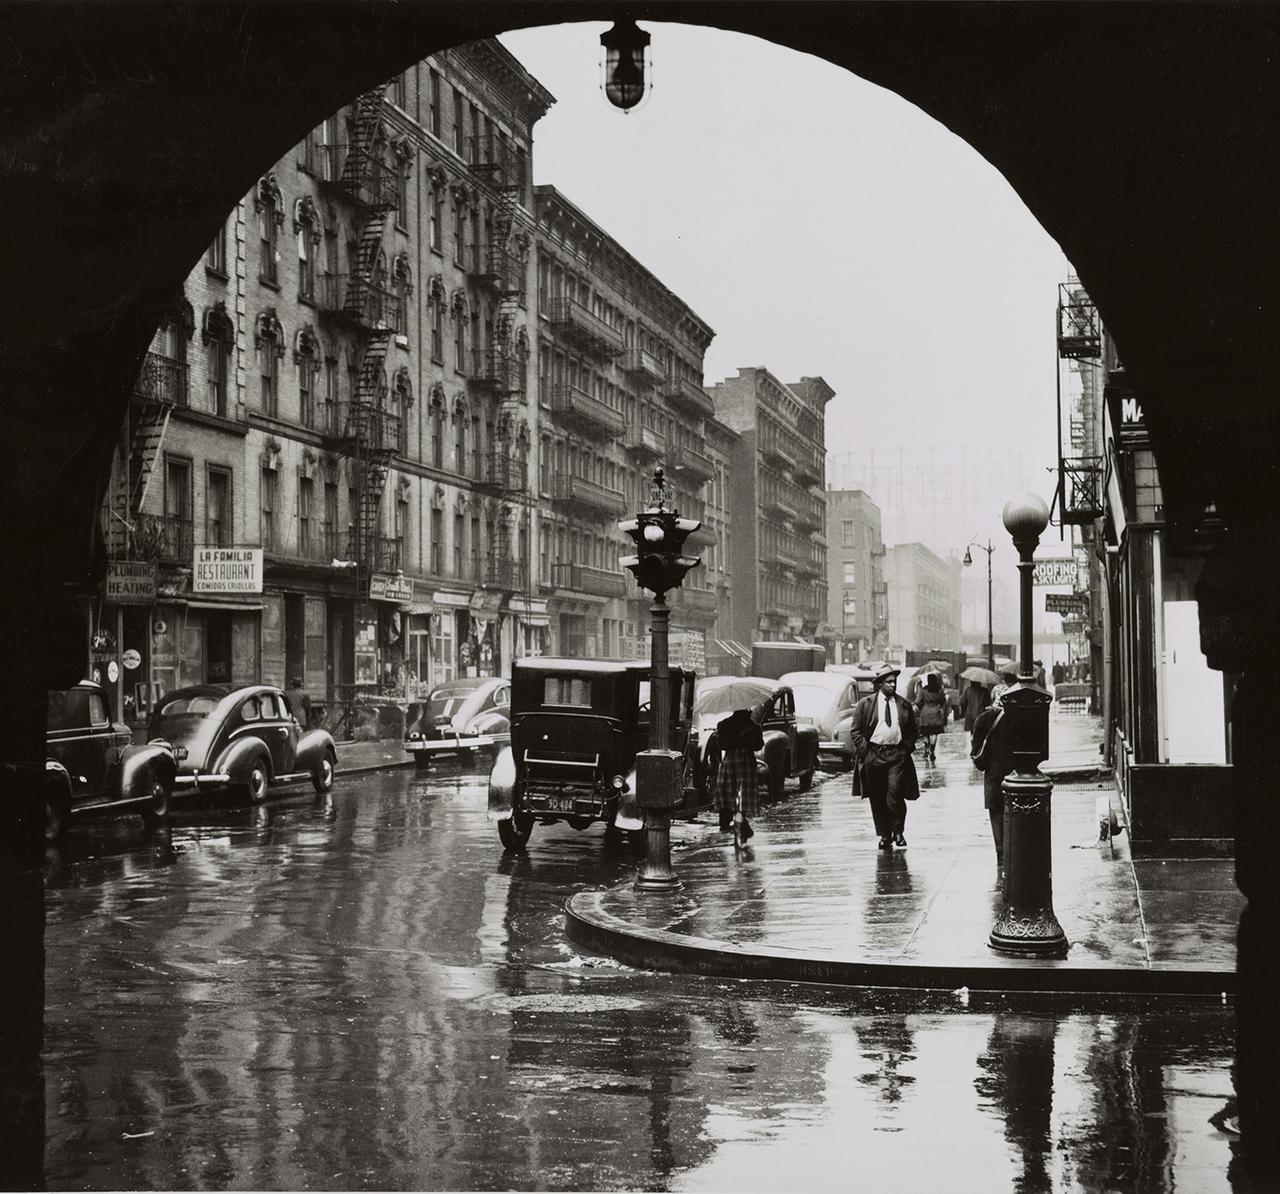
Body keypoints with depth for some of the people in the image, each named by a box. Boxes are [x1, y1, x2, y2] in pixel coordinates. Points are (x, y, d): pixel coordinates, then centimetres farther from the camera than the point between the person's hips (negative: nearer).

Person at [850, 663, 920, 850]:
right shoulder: (865, 704, 3)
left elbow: (913, 731, 18)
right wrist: (863, 749, -4)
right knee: (878, 799, 5)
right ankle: (884, 835, 15)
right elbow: (856, 730, 6)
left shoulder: (904, 705, 8)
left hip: (898, 755, 0)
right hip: (873, 754, 0)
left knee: (895, 796, -11)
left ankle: (897, 832, 7)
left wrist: (907, 747, 4)